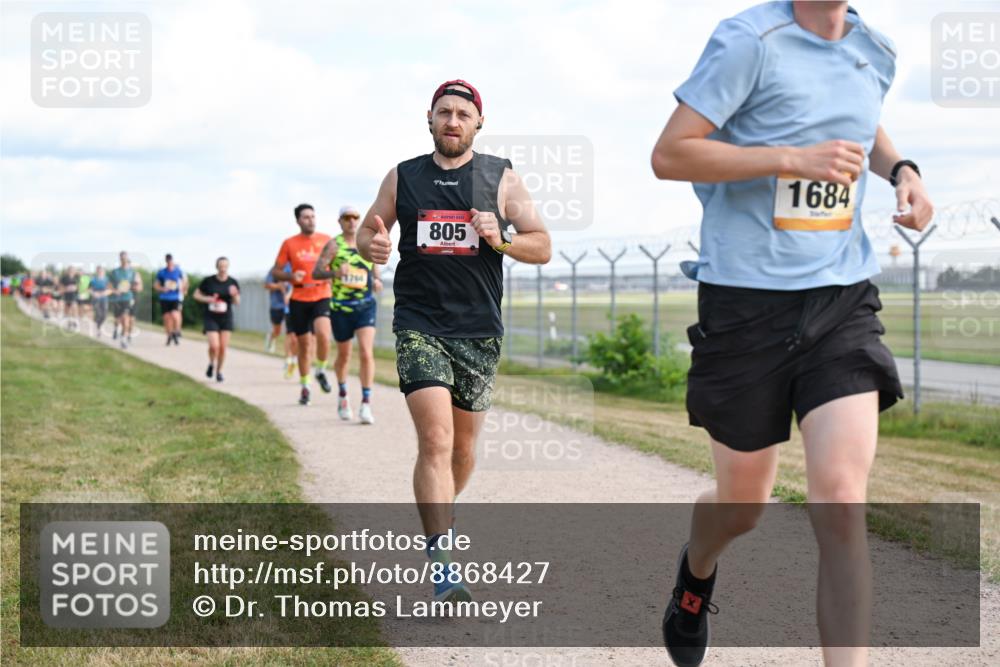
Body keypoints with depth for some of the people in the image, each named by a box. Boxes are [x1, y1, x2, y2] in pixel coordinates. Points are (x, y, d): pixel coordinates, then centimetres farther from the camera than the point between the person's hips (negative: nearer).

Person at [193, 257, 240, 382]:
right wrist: (207, 299, -15)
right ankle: (211, 364, 15)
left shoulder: (232, 283, -2)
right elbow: (196, 295, 4)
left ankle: (219, 371, 22)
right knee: (214, 346, -16)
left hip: (226, 318, 2)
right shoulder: (208, 281, -6)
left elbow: (237, 303, 1)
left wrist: (234, 295, -21)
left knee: (223, 347, 1)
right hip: (211, 318, -2)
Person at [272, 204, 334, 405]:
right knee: (304, 344, 6)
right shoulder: (289, 243, 3)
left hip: (321, 296, -1)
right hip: (299, 300, 1)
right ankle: (304, 387, 22)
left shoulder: (326, 240, 4)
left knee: (323, 334, -25)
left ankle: (321, 371, 0)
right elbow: (276, 271, 6)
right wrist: (291, 277, -13)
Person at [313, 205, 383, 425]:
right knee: (344, 355, 12)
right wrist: (335, 273, -32)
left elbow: (375, 274, 19)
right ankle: (343, 396, 38)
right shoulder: (334, 245, -3)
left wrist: (377, 282, -4)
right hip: (340, 307, -1)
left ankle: (366, 404, -12)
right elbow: (316, 273, -13)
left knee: (367, 353, -14)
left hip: (365, 306, 1)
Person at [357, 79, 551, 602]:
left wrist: (500, 240, -16)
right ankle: (443, 572, -20)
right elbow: (366, 232, 16)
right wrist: (373, 246, -8)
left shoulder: (501, 178, 5)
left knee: (462, 446, 12)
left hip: (479, 331, 2)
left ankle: (437, 516, 42)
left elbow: (542, 247, 4)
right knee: (435, 440, -16)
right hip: (419, 326, -2)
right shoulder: (402, 178, 7)